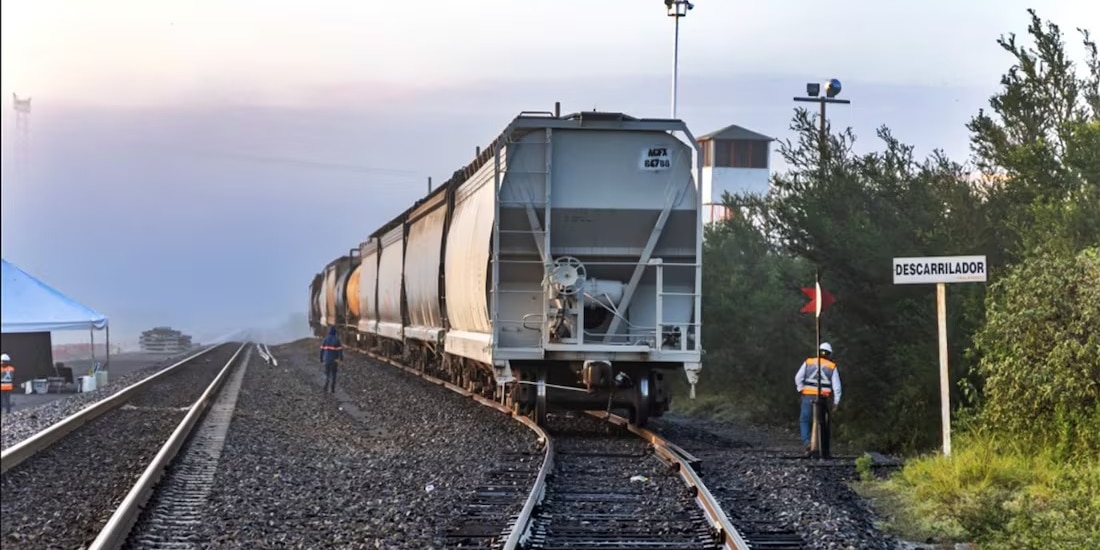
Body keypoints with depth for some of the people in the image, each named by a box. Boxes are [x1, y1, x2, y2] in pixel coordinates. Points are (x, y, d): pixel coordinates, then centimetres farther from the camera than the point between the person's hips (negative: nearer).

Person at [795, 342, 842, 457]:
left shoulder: (808, 362, 6)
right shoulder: (832, 367, 6)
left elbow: (798, 377, -1)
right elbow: (836, 385, 2)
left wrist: (801, 389, 11)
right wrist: (836, 401, 5)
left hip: (808, 396, 0)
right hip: (823, 398, 0)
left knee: (804, 420, 11)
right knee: (824, 424, 10)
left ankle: (806, 442, -14)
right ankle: (825, 452, 12)